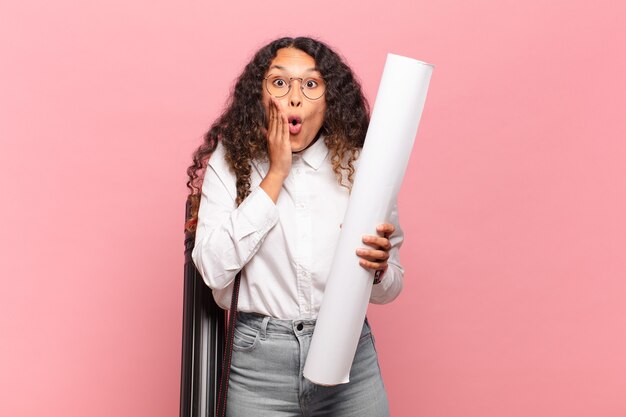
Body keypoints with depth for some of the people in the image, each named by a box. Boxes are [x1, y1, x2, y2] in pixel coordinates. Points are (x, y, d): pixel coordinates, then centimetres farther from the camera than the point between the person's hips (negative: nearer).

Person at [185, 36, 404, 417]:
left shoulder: (359, 166, -3)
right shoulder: (231, 160, -4)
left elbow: (389, 290, 3)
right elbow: (214, 270, -16)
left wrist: (379, 266, -20)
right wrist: (276, 174, -15)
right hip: (259, 368, -1)